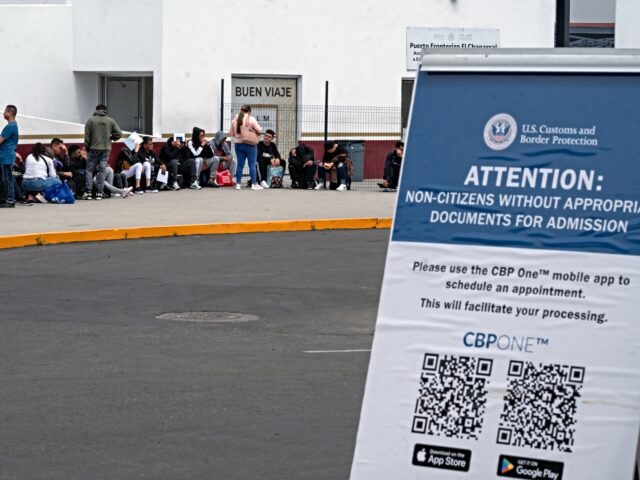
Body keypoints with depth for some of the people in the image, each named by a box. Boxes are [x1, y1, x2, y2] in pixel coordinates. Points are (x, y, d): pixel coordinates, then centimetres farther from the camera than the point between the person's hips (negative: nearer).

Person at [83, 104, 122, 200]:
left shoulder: (91, 120, -2)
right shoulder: (111, 121, 3)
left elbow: (87, 137, -2)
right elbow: (119, 134, 0)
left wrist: (87, 148, 10)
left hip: (94, 149, -2)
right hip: (106, 149, 2)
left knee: (90, 170, 4)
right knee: (102, 170, 5)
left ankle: (88, 192, -4)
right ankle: (99, 193, 3)